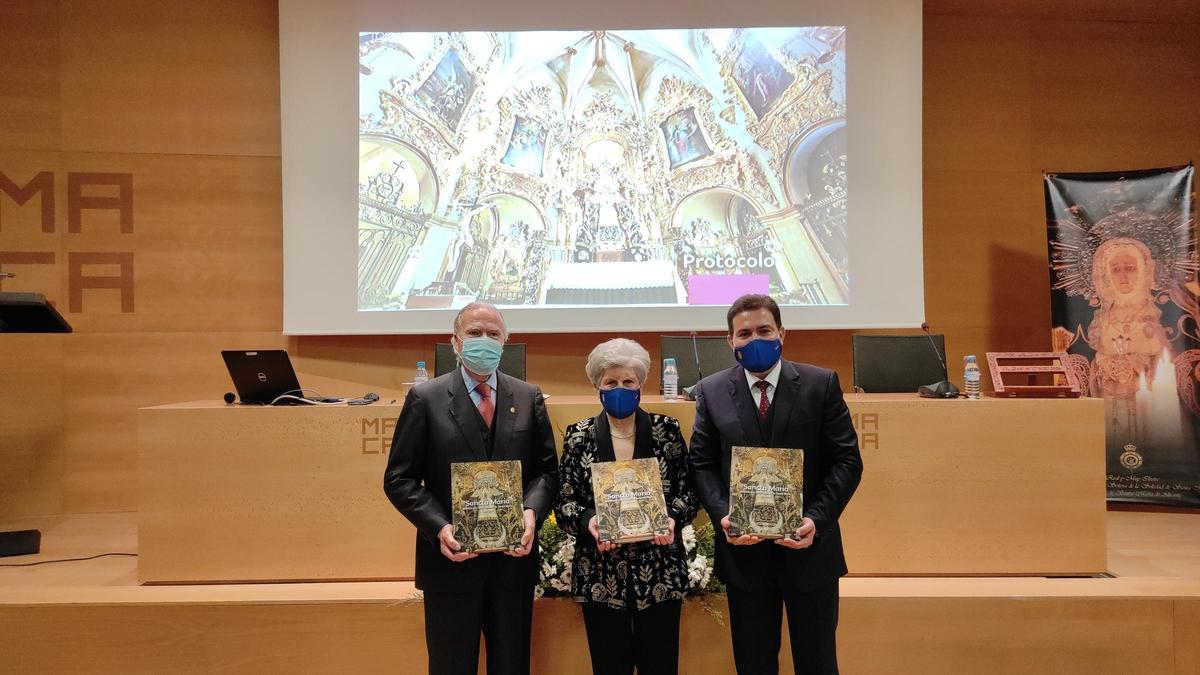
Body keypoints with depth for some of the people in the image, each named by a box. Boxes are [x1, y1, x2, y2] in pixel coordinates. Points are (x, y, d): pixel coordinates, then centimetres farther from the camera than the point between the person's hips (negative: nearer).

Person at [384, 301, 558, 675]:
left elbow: (546, 470, 6)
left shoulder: (529, 398, 6)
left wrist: (531, 512, -14)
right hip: (452, 559, -2)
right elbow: (399, 479, -4)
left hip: (514, 556, 3)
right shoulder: (425, 399, -2)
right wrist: (440, 528, -17)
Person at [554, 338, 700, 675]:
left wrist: (672, 518, -15)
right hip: (601, 575, 0)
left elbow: (689, 490, 5)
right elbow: (563, 502, 2)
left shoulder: (666, 430, 3)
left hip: (660, 573, 0)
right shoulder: (579, 436, 3)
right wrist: (588, 520, -17)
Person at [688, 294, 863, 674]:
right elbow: (701, 465, 2)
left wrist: (817, 519, -16)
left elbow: (847, 460, -4)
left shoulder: (821, 384, -2)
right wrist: (722, 515, -14)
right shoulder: (711, 392, 2)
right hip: (743, 548, 1)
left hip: (808, 544, -1)